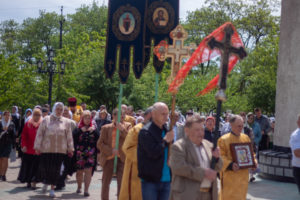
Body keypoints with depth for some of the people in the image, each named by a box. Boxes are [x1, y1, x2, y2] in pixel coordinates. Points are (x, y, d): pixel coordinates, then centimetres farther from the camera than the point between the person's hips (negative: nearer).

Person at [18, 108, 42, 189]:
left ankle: (33, 182, -1)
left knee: (36, 166, -3)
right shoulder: (28, 124, 4)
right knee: (27, 166, 8)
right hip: (28, 149, 2)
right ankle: (28, 182, 23)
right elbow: (24, 136, 4)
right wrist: (24, 145, -7)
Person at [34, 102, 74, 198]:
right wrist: (37, 147, 0)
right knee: (44, 168, -2)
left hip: (60, 150, 1)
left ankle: (52, 188, 16)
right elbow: (40, 134, 3)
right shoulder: (46, 120, 3)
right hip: (46, 149, -1)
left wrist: (70, 149, 9)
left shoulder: (66, 122, 6)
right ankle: (46, 182, 28)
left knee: (56, 170, 2)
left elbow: (69, 137, 9)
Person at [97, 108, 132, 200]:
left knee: (122, 183, 0)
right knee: (105, 182, 7)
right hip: (109, 158, 0)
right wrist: (111, 151, -12)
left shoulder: (127, 126, 5)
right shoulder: (106, 128, 2)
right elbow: (100, 144, 0)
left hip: (122, 159, 0)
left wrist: (122, 129, -18)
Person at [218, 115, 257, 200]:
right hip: (230, 176, -5)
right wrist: (230, 165, -27)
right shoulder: (223, 140, -9)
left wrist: (254, 161, -3)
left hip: (243, 175, 5)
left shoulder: (246, 138, 8)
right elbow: (221, 156, -12)